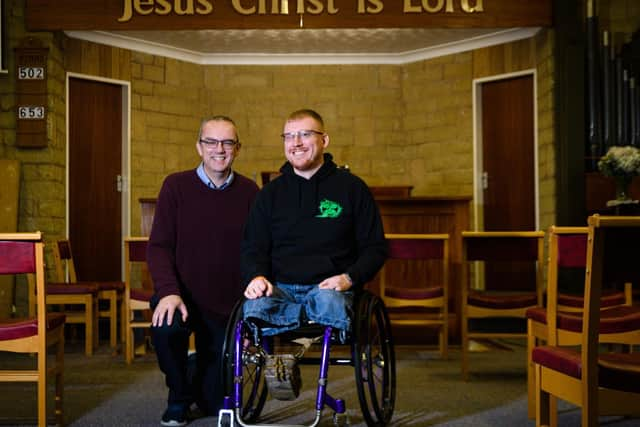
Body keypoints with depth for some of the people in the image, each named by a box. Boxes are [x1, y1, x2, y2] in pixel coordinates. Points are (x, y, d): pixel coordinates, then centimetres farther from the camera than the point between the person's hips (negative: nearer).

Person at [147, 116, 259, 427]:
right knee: (164, 329, -37)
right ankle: (178, 398, -5)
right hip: (182, 295, -1)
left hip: (228, 304, 2)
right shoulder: (176, 186, -5)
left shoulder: (248, 192, -1)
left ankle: (203, 370, 45)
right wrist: (168, 292, -24)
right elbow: (159, 246, -10)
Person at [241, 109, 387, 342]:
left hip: (328, 286, -2)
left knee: (328, 301, -39)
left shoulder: (351, 187, 9)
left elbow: (375, 247, 8)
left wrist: (349, 278, -11)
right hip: (279, 289, 2)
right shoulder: (271, 192, 15)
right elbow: (252, 247, 13)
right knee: (255, 309, -33)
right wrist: (256, 276, -11)